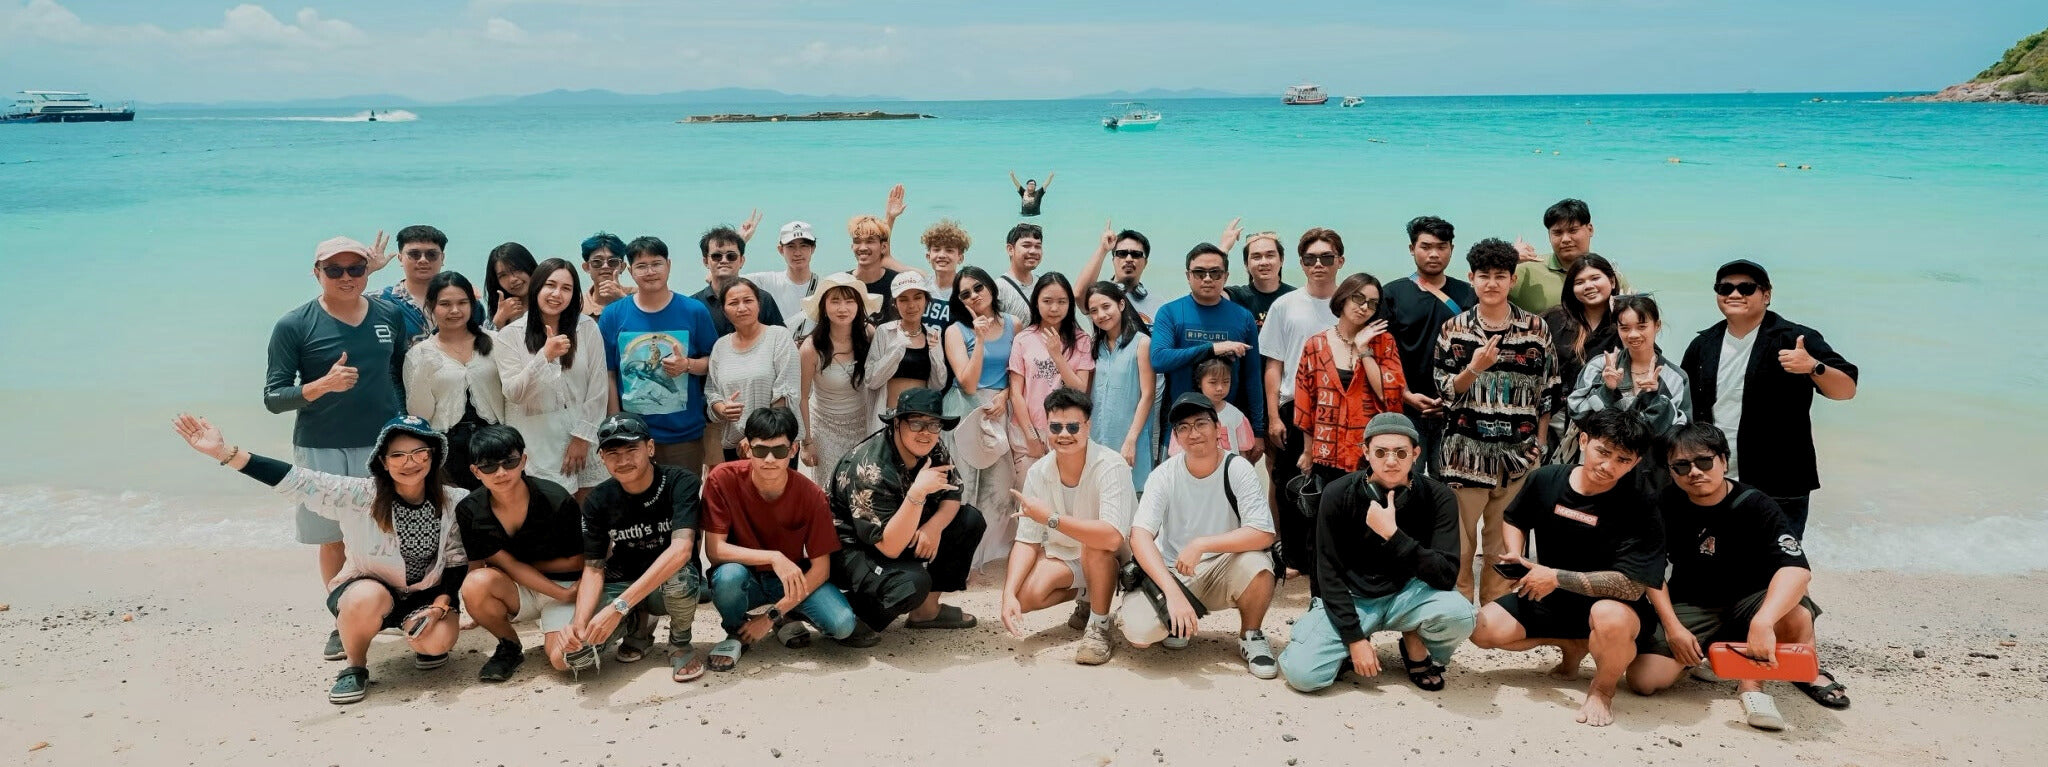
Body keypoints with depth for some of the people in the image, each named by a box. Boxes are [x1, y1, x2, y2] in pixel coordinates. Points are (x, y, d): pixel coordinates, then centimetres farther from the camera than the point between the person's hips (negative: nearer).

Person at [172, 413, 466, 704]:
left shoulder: (453, 502, -11)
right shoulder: (360, 496, -17)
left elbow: (458, 562, -3)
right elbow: (297, 481, -27)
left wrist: (440, 605, -19)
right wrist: (224, 452, -37)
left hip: (425, 595, 1)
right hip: (365, 591, -1)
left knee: (437, 641, -29)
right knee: (368, 597, -37)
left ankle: (422, 640, 11)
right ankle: (355, 668, -7)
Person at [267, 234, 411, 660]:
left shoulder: (390, 315, 3)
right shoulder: (293, 326, -5)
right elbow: (273, 397, -6)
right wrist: (323, 385, -23)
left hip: (383, 444, 2)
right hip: (322, 449, -2)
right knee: (333, 539, 8)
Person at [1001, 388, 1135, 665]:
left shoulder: (1110, 467, -27)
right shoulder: (1038, 473, -10)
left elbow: (1112, 537, -40)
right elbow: (1026, 541, -7)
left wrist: (1051, 518, -39)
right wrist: (1009, 594, -22)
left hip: (1117, 558, -5)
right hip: (1065, 556, 5)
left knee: (1093, 544, -37)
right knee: (1024, 594, -20)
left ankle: (1099, 627, -14)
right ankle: (1086, 596, 11)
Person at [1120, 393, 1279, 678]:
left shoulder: (1238, 470, -13)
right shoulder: (1165, 475, -11)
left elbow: (1263, 534, -23)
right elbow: (1139, 536, -23)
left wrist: (1200, 544, -30)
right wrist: (1173, 593, -37)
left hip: (1222, 571, 0)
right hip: (1171, 573, 1)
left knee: (1257, 564, -34)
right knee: (1137, 633, -26)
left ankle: (1251, 636, -3)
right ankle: (1176, 622, 12)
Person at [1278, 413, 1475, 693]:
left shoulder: (1438, 498, -11)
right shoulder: (1338, 494, -12)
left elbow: (1446, 576, -20)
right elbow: (1330, 573, -9)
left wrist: (1392, 534, -30)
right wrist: (1355, 638, -15)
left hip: (1406, 594, 1)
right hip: (1351, 597, -1)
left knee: (1460, 614, -32)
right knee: (1302, 673, -24)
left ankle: (1416, 647, 4)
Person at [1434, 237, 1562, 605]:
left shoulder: (1536, 329, 4)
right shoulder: (1454, 329, 2)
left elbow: (1549, 392, 6)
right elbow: (1444, 391, 0)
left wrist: (1540, 445, 3)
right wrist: (1475, 368, -17)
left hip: (1518, 454, 1)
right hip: (1466, 451, 0)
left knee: (1505, 542, 9)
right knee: (1460, 540, 2)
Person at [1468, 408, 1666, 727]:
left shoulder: (1639, 510, -22)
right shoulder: (1545, 480, -8)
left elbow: (1631, 586, -28)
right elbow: (1516, 520, 14)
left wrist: (1557, 577, -27)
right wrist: (1515, 554, -7)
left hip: (1607, 604, -5)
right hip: (1548, 600, 5)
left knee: (1612, 618, -41)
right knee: (1483, 629, -14)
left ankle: (1602, 690, -7)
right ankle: (1572, 645, 12)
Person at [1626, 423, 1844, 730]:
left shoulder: (1754, 506, -17)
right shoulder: (1666, 506, -8)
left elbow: (1797, 568, -31)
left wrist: (1763, 622, -47)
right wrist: (1672, 626, -11)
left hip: (1748, 601, -1)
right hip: (1689, 606, 2)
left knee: (1796, 616, -36)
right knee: (1643, 680, -20)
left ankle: (1751, 681, -8)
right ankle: (1698, 657, 14)